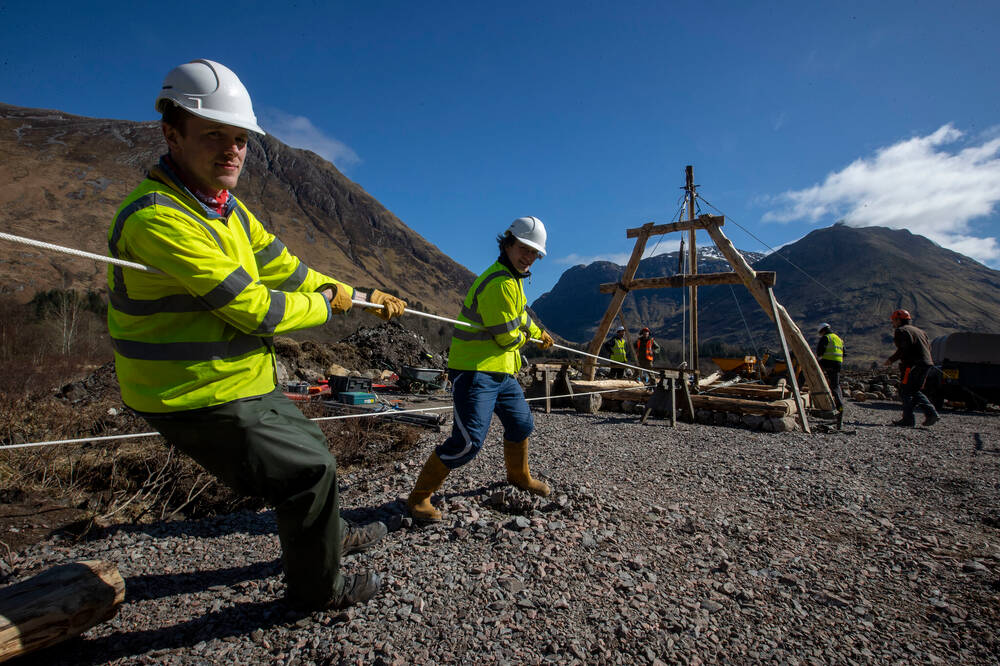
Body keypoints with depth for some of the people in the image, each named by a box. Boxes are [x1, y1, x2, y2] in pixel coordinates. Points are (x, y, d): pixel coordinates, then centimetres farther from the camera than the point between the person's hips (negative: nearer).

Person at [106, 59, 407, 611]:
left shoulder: (228, 210, 5)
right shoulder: (158, 218, -27)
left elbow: (285, 269, 11)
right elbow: (254, 309, -28)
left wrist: (362, 297, 12)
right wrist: (326, 305, -11)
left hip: (243, 381, 9)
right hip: (201, 400, -9)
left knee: (305, 446, 24)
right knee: (309, 469, 0)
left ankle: (327, 536, 50)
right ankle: (316, 587, 26)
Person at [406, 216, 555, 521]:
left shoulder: (512, 278, 13)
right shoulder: (499, 283, -20)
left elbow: (521, 313, 33)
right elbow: (507, 338, -18)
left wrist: (538, 333, 46)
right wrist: (525, 337, 4)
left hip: (501, 371, 10)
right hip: (475, 371, -10)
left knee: (521, 425, 21)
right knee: (468, 441, -14)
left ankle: (519, 476, 46)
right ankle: (419, 496, 5)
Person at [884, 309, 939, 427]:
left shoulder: (901, 331, -5)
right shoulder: (918, 330, 24)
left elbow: (904, 349, -17)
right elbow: (928, 347, 19)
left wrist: (891, 359, -10)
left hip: (913, 365, -9)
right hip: (926, 363, 9)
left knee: (905, 392, -4)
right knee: (915, 391, 18)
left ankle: (908, 418, -5)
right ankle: (932, 413, 8)